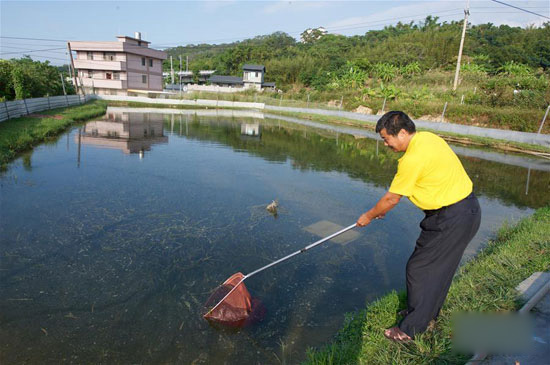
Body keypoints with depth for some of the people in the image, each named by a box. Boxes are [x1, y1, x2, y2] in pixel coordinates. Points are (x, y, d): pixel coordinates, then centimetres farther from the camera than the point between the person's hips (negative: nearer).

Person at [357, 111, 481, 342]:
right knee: (439, 266, 22)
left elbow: (391, 199, -14)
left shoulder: (413, 158, -25)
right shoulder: (426, 137, 5)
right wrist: (383, 209, 19)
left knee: (419, 269, 0)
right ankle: (428, 312, 41)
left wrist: (369, 216, 2)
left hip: (453, 218, -10)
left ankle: (411, 329, 14)